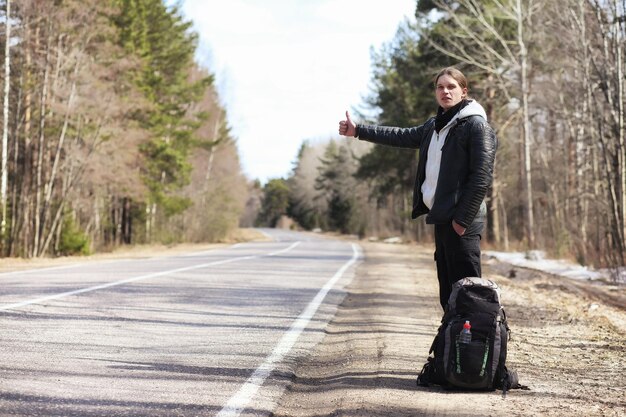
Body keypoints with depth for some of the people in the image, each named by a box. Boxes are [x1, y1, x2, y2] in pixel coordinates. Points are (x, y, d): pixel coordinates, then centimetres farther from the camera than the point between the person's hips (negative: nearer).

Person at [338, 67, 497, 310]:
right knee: (448, 293, 10)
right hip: (441, 217, 9)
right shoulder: (435, 126, 17)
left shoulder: (476, 125, -8)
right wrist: (358, 131, 28)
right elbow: (402, 136, 29)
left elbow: (482, 178, -14)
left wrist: (462, 219, -17)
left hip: (461, 222, -8)